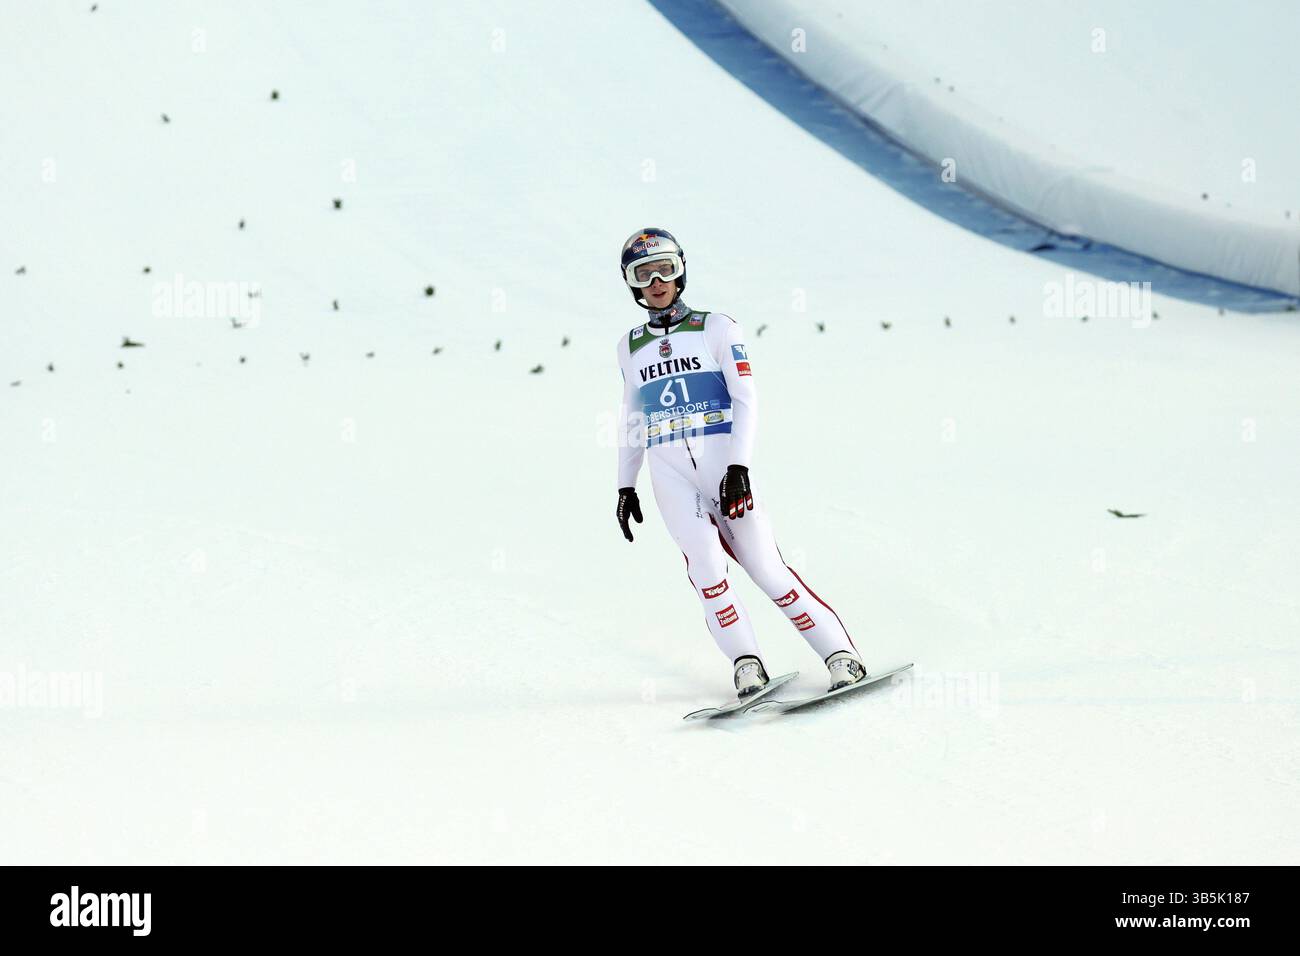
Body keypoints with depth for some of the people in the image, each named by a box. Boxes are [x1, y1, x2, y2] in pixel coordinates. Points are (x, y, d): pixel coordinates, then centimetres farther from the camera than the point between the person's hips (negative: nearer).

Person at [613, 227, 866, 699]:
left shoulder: (715, 328, 3)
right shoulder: (630, 347, 16)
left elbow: (746, 399, -4)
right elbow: (632, 418, 26)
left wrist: (738, 466, -15)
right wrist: (625, 485, 21)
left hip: (723, 462, -2)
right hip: (670, 474, 3)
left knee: (765, 565, -6)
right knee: (703, 559, -20)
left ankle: (841, 654, 1)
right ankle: (746, 663, -17)